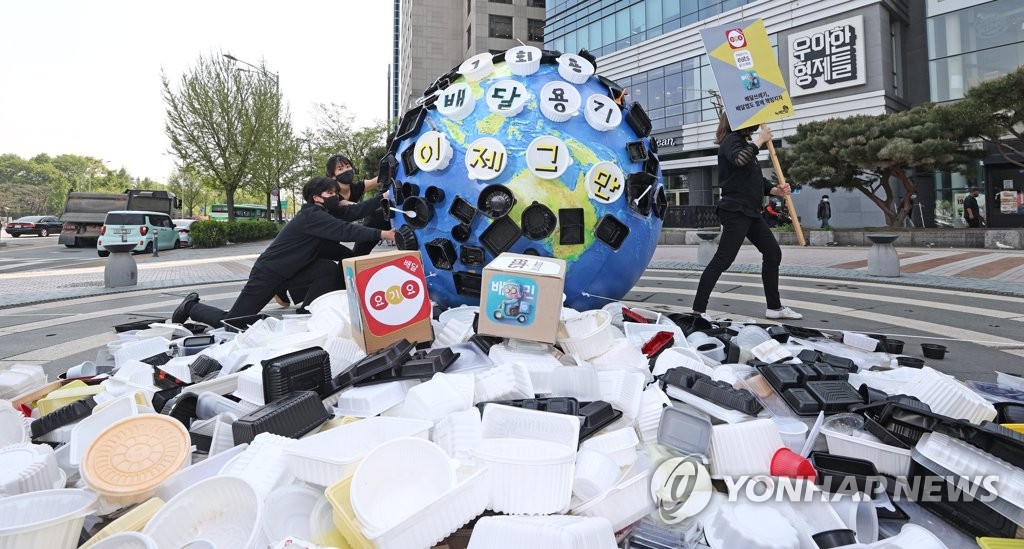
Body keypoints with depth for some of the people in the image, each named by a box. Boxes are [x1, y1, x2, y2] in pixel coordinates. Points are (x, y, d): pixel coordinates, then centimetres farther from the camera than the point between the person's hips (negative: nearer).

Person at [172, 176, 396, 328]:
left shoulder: (324, 213, 3)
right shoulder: (313, 215, -25)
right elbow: (344, 231, -37)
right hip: (268, 273, -8)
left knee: (330, 269, -15)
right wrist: (383, 234, -43)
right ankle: (192, 306, 29)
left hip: (289, 271, 8)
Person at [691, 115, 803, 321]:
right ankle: (698, 310, -10)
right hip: (736, 211, -10)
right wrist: (760, 140, -17)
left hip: (750, 211, 10)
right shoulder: (732, 139, -8)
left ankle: (774, 307, 21)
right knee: (722, 259, -13)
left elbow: (756, 179, 24)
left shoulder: (744, 142, 21)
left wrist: (775, 190, 7)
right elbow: (739, 159, -33)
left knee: (772, 252, 12)